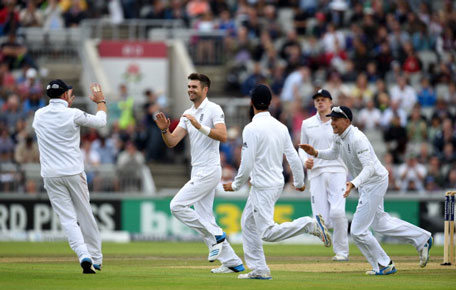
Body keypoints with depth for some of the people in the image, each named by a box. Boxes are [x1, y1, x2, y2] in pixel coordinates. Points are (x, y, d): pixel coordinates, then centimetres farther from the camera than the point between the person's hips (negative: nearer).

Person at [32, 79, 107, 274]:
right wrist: (101, 101, 23)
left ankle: (84, 256, -20)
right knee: (85, 215, 11)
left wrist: (66, 104, 35)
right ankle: (96, 259, 18)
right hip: (73, 172, -2)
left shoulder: (39, 115, 3)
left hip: (51, 176, 2)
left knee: (67, 218, -1)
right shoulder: (73, 114, -8)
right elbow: (100, 121, 6)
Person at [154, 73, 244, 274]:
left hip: (209, 171, -9)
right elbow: (171, 142, 10)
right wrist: (164, 130, -9)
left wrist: (200, 126, -27)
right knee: (204, 219, 7)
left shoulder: (213, 110, -7)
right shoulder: (188, 114, 16)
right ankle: (233, 262, 10)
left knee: (177, 205, -16)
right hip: (198, 172, 9)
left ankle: (215, 236, -7)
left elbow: (223, 136, -21)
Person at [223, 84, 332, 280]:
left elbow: (247, 164, -18)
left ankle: (310, 225, -22)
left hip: (263, 187, -9)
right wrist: (299, 182, 23)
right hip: (277, 183, 9)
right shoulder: (280, 127, 6)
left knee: (268, 232, -10)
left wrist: (235, 185, -2)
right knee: (248, 222, 18)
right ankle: (259, 269, 16)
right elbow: (294, 158, 9)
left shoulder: (252, 128, -16)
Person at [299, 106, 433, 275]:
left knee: (358, 231, -8)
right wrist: (316, 153, 0)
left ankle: (384, 265, 7)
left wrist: (354, 184, -49)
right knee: (378, 222, 24)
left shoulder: (357, 139, -29)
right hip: (366, 184, 10)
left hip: (375, 183, -10)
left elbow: (369, 167, -35)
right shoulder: (338, 136, 0)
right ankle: (422, 239, 35)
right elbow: (334, 154, 19)